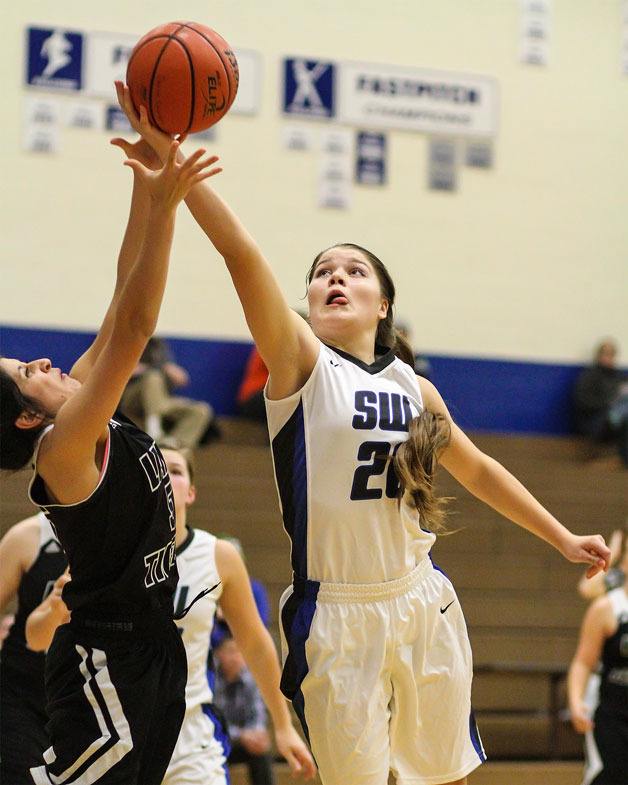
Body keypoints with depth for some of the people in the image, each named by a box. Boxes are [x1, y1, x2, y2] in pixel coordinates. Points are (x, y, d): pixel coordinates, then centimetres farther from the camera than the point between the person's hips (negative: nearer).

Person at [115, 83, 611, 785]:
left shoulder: (414, 389, 9)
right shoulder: (302, 363, -5)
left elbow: (477, 470, 24)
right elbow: (242, 255, -18)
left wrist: (561, 539, 26)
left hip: (422, 603, 5)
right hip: (337, 615, -4)